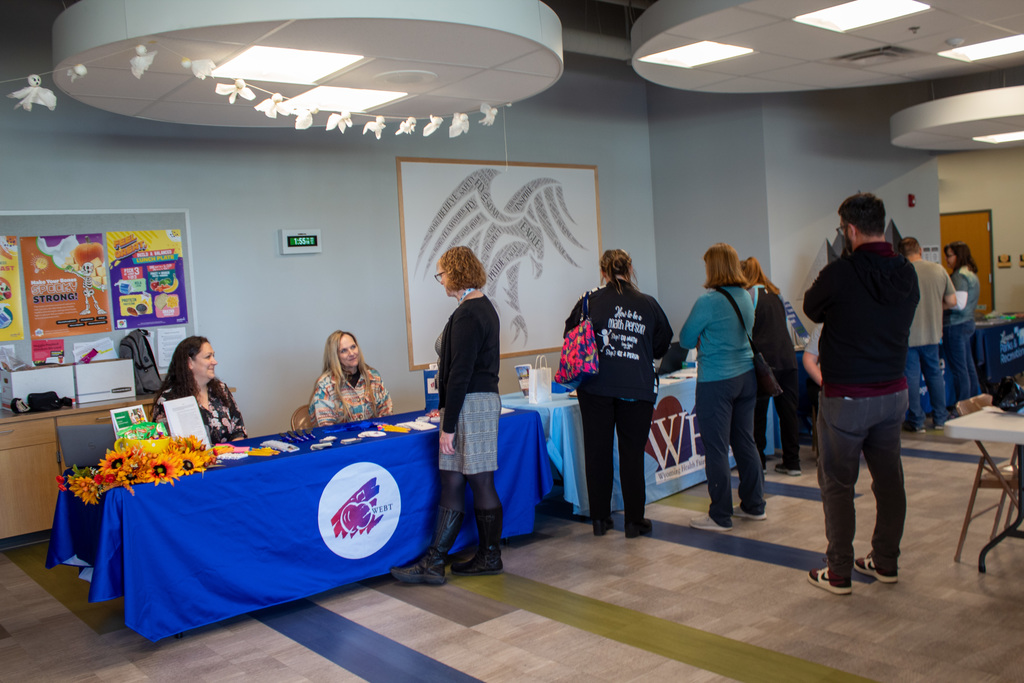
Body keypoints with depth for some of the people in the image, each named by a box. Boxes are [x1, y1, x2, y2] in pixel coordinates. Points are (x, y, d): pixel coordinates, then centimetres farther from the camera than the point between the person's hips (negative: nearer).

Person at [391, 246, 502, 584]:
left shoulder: (467, 315, -16)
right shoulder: (484, 307, 16)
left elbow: (461, 374, -20)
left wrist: (449, 426, -17)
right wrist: (447, 407, 25)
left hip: (472, 405, -10)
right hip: (480, 400, 10)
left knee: (481, 483, 2)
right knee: (451, 484, 10)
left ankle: (490, 557, 16)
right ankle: (433, 562, 15)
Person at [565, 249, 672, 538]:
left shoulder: (589, 301, -4)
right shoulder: (649, 304, 0)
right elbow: (663, 345, 10)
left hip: (596, 386, 0)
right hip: (638, 388, 0)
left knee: (597, 451, 10)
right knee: (632, 453, 8)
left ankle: (600, 519, 18)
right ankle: (634, 521, 14)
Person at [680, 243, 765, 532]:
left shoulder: (708, 301, -16)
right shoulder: (746, 298, 6)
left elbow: (685, 340, -7)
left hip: (717, 381, -7)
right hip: (746, 376, 7)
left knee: (716, 449, 1)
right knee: (745, 442, 16)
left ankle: (720, 516, 7)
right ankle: (754, 505, 26)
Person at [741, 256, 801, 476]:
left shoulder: (749, 295, -5)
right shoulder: (775, 293, 15)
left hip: (764, 359, -6)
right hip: (787, 358, 6)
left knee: (758, 413, 4)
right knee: (788, 410, 8)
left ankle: (758, 462, 10)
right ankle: (792, 462, 11)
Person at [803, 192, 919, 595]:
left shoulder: (839, 274, -18)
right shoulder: (907, 274, 0)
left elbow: (811, 310, 0)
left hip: (846, 398, -6)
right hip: (893, 392, 6)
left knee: (837, 483, 4)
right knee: (889, 478, 15)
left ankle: (839, 573, 11)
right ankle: (885, 563, 28)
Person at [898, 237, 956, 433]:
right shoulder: (939, 269, 0)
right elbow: (952, 301, 4)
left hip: (908, 334, -5)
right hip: (933, 332, 5)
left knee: (911, 376, 4)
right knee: (935, 373, 17)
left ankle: (916, 421, 10)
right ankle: (940, 418, 23)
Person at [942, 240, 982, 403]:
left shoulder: (959, 276, -16)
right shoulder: (972, 275, 15)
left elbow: (959, 304, -23)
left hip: (956, 326, -10)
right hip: (968, 323, 10)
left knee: (959, 369, -5)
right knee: (969, 366, 16)